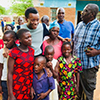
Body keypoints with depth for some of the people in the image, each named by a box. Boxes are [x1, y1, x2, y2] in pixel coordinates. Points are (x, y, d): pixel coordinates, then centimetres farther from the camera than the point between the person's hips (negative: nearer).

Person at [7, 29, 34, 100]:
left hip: (29, 86, 5)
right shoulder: (14, 53, -15)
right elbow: (10, 73, -13)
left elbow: (32, 68, 8)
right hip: (17, 88, -5)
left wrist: (33, 86, 6)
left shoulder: (32, 51, 1)